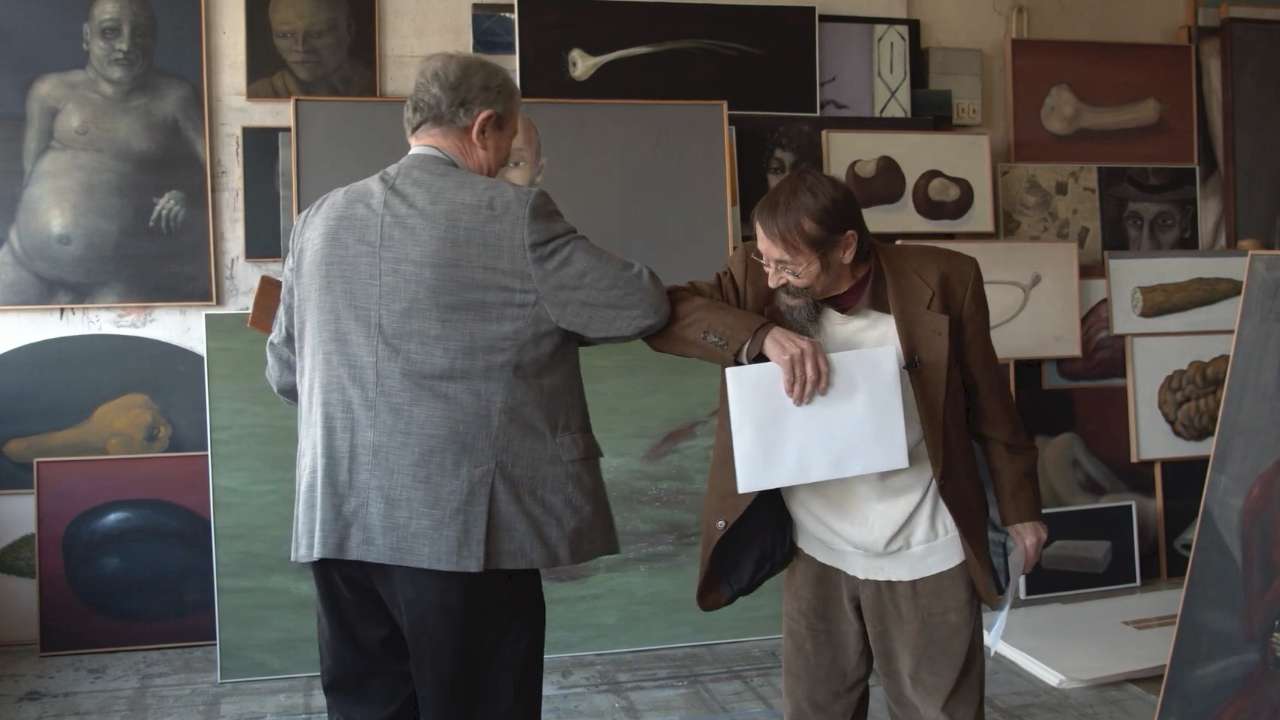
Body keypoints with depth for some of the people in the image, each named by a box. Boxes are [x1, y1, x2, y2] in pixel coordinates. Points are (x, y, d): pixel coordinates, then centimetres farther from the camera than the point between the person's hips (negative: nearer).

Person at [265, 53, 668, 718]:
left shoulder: (320, 219, 8)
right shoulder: (512, 215, -9)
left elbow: (284, 371, 15)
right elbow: (642, 308, -2)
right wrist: (541, 328, 16)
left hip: (338, 523, 6)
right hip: (464, 526, -6)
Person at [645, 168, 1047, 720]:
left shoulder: (941, 281, -13)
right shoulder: (755, 277, -8)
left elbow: (990, 405, -2)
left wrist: (1020, 510, 8)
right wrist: (762, 334, -30)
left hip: (925, 558, -2)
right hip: (816, 557, 2)